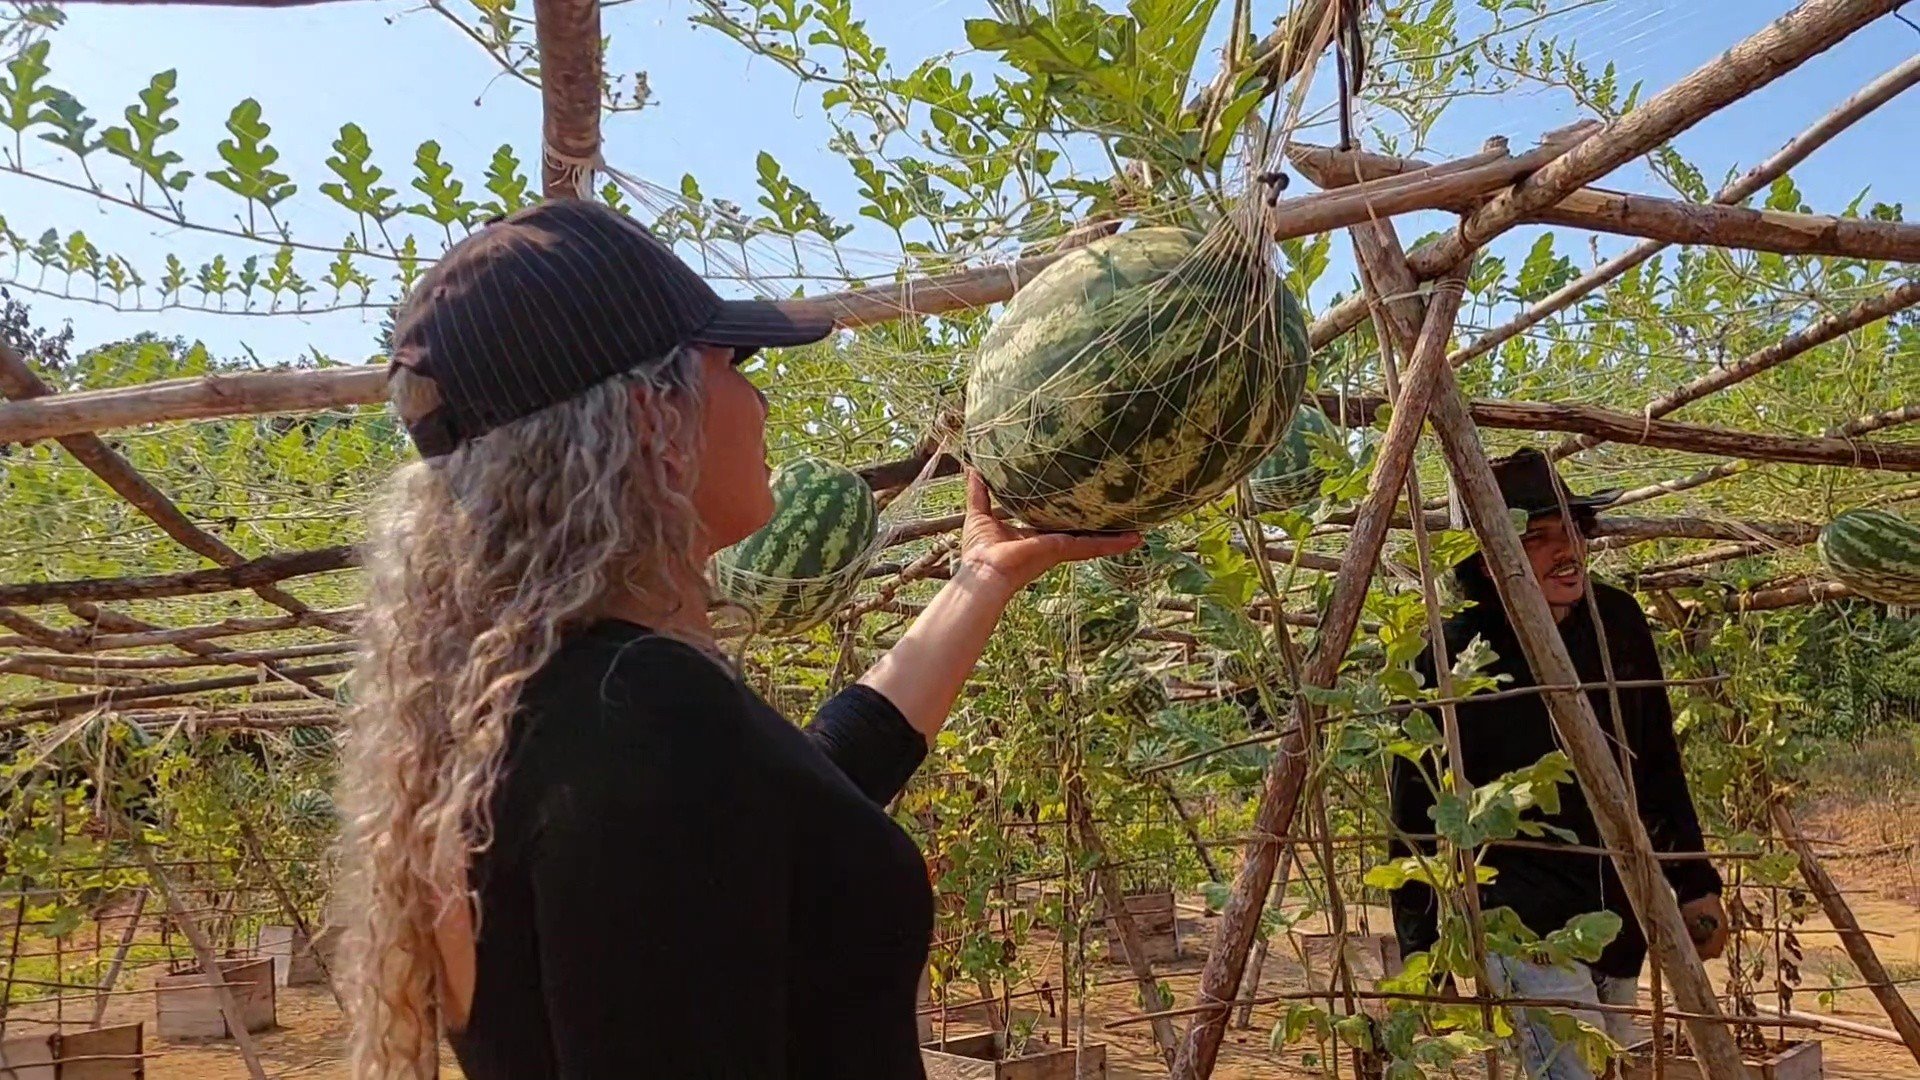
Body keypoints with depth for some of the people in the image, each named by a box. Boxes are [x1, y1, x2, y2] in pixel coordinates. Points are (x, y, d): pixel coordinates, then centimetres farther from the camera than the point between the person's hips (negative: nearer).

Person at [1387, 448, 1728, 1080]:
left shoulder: (1618, 623, 2)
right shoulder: (1453, 658, -15)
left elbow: (1661, 769, 13)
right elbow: (1418, 815, -9)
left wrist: (1695, 883, 12)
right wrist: (1423, 950, -8)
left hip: (1618, 923, 7)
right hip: (1524, 926, -6)